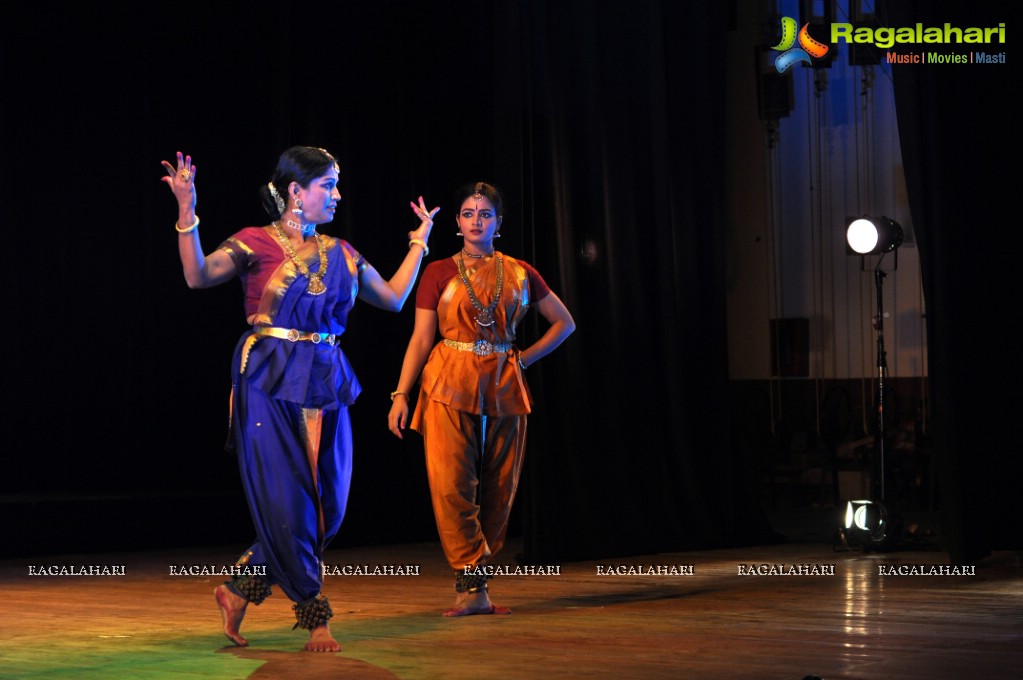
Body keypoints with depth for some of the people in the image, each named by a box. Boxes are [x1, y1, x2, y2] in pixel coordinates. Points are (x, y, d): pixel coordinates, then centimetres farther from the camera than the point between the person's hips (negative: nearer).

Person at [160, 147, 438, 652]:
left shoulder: (339, 253, 13)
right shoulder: (257, 242, -4)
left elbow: (393, 297, 21)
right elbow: (199, 275, -18)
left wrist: (420, 238, 25)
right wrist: (186, 213, -31)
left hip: (325, 384, 6)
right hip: (270, 382, -6)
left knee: (327, 507, 2)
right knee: (289, 505, -5)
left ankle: (239, 591, 18)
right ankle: (314, 617, 9)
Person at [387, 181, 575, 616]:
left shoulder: (520, 274, 10)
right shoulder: (439, 273, 5)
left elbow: (564, 323, 19)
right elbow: (421, 338, 2)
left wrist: (525, 358, 7)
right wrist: (401, 394, -7)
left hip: (503, 388, 3)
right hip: (449, 386, -2)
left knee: (497, 489, 2)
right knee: (451, 485, -14)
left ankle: (474, 585, 9)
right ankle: (471, 585, -11)